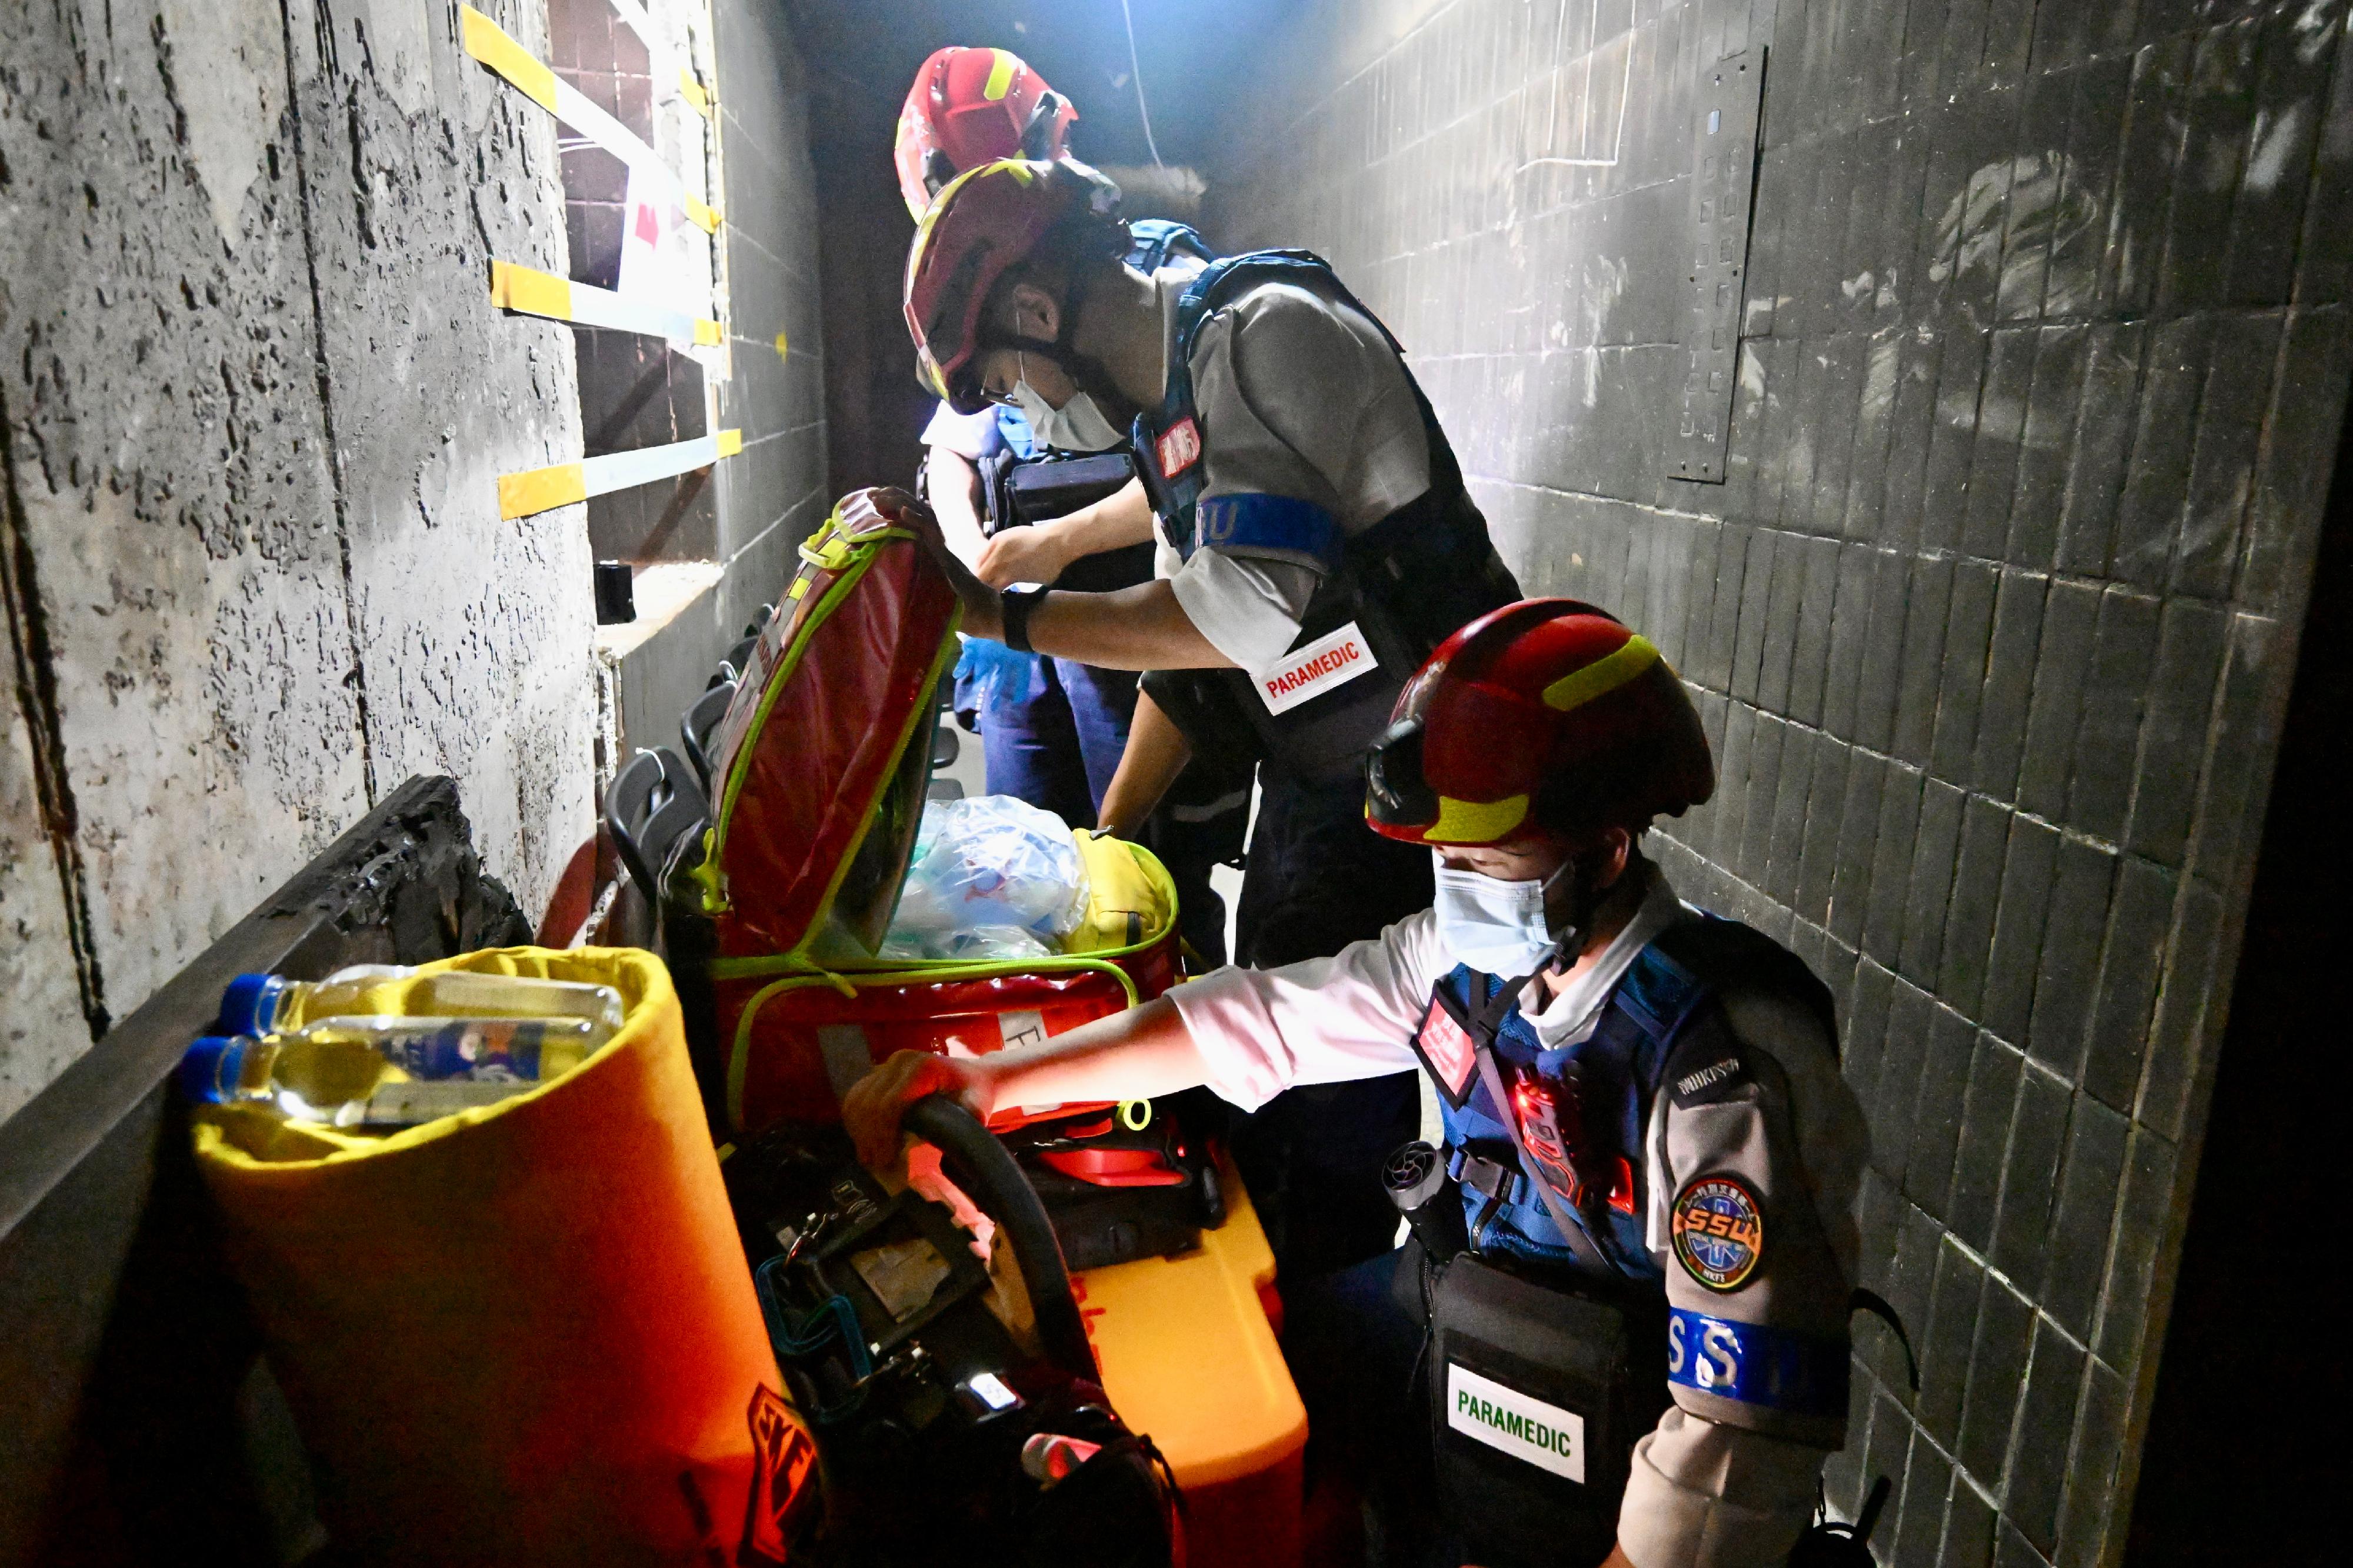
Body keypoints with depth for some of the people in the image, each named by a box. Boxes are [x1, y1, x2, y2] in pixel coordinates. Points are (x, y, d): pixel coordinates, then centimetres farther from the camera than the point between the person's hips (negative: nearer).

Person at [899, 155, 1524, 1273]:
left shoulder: (1270, 333, -18)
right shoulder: (1172, 401, 12)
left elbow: (1243, 614, -28)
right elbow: (1185, 644, 17)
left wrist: (1002, 615, -20)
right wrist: (1100, 840, 18)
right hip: (1314, 791, 10)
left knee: (1325, 1148, 1)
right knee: (1268, 1091, 21)